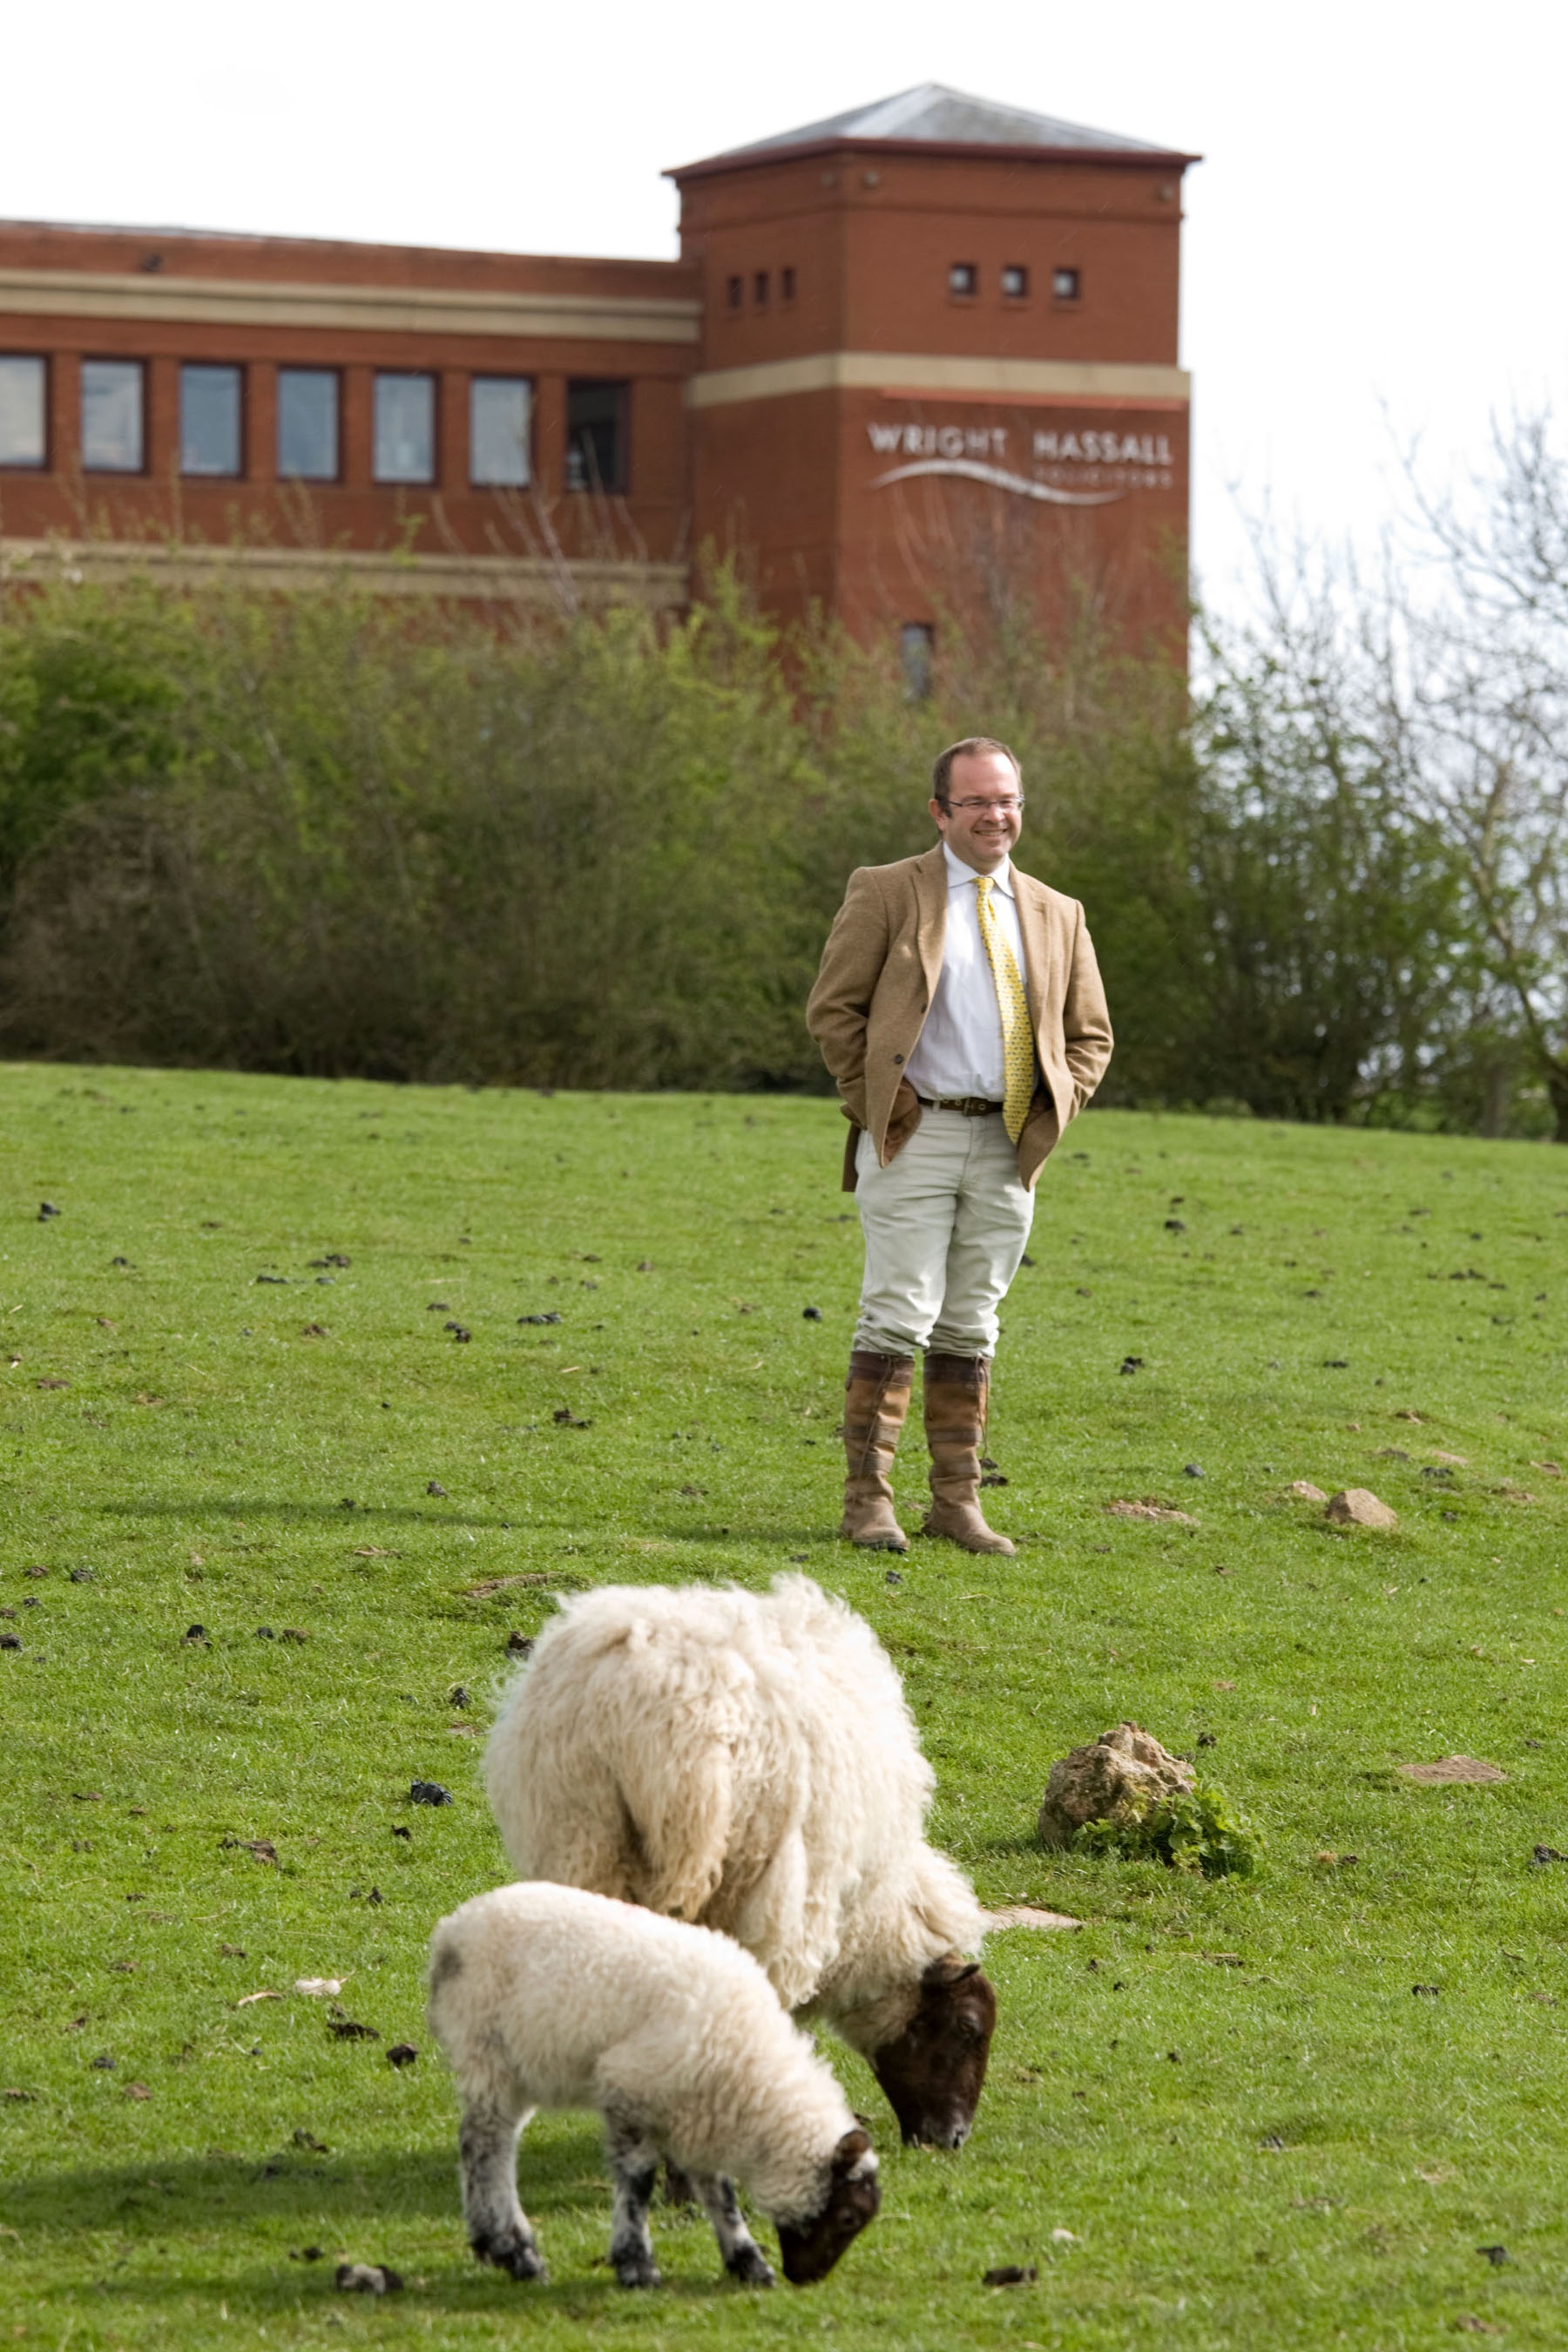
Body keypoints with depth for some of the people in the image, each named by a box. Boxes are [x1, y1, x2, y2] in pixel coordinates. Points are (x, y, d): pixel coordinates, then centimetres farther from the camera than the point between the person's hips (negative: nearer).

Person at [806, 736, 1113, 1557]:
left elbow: (1090, 1035, 20)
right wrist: (879, 1104, -6)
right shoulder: (885, 894, 2)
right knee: (899, 1316, -9)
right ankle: (867, 1497, -5)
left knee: (970, 1328, 8)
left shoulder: (1057, 917, 14)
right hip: (915, 1135, -4)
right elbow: (832, 1009, 1)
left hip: (1009, 1145, 4)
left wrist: (1052, 1112, 4)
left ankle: (956, 1499, 11)